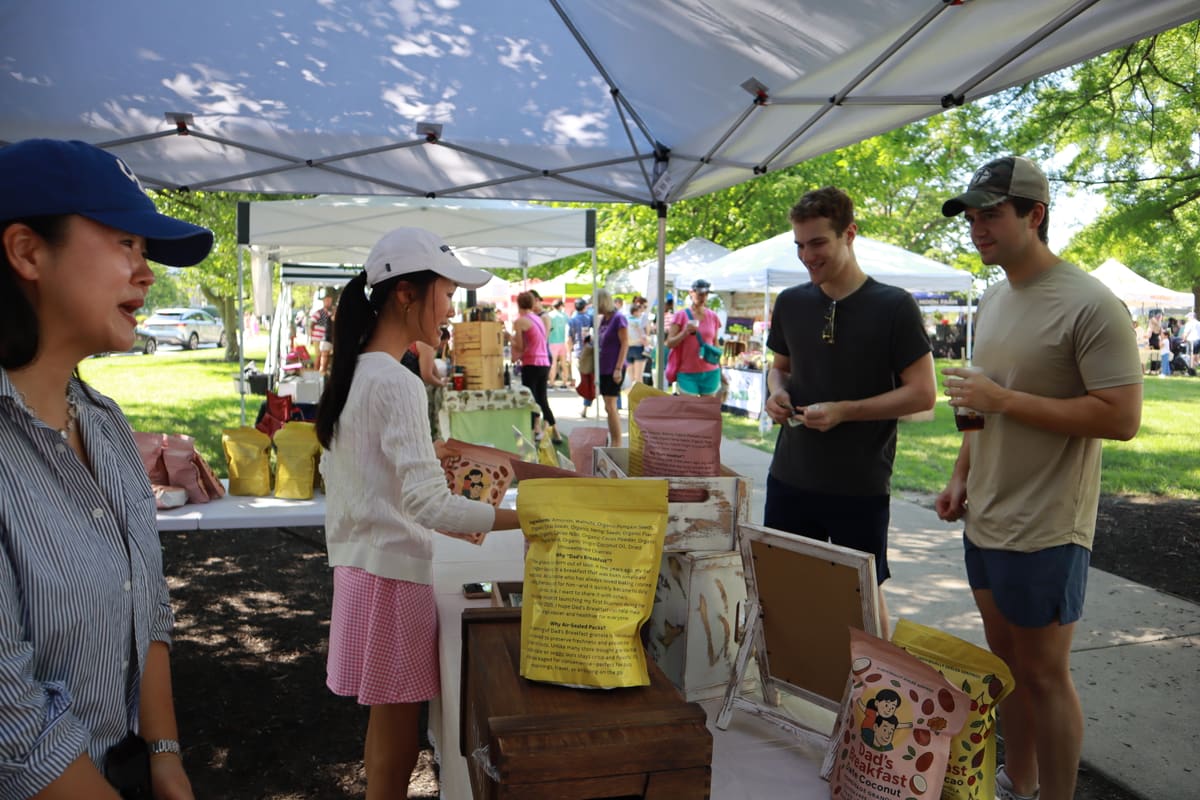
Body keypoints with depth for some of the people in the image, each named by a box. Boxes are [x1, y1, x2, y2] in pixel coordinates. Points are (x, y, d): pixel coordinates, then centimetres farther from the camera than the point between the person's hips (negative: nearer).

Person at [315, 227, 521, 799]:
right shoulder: (397, 384, -20)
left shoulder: (353, 373, 9)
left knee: (386, 721, 21)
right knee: (396, 734, 6)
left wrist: (441, 523, 17)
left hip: (361, 564, 9)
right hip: (394, 574, -9)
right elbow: (428, 501, -27)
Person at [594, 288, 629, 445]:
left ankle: (617, 444, -3)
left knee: (610, 406, -9)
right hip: (604, 368, 8)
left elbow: (625, 344, -14)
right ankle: (613, 443, 17)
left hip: (614, 369, -8)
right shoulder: (603, 319, 13)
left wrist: (618, 368, -18)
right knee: (609, 407, 11)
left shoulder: (618, 318, -11)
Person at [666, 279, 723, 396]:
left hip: (710, 373, 3)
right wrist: (685, 332, -18)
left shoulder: (713, 316, 8)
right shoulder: (681, 316, 0)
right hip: (687, 373, -3)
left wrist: (720, 369, 14)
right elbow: (669, 343, -2)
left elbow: (715, 343, 15)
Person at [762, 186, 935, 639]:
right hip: (790, 478, 4)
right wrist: (776, 392, -3)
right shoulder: (790, 303, 5)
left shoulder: (893, 306, -9)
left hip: (861, 487, -4)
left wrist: (843, 411, -19)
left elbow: (923, 393, -10)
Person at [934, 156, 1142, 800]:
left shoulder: (1090, 305, -16)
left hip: (1044, 531, -8)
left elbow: (1122, 417, -21)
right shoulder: (992, 299, 10)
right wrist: (961, 476, 13)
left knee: (1042, 674, 5)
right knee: (1005, 660, 18)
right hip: (985, 520, 8)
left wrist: (1004, 399, -21)